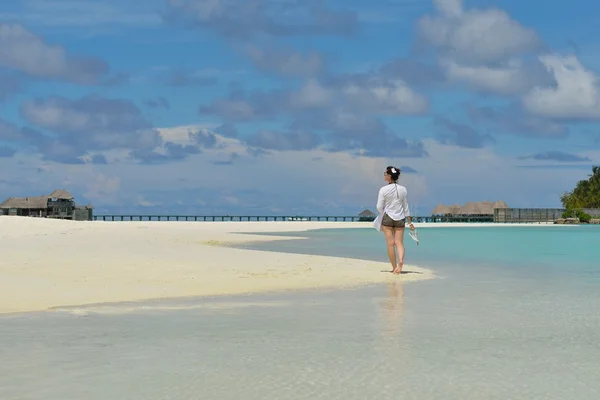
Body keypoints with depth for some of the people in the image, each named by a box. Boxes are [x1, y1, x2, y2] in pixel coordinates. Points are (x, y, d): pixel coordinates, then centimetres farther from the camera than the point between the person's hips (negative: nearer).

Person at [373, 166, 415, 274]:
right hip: (400, 218, 3)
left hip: (387, 217, -3)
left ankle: (394, 267, 6)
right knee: (399, 242, 3)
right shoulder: (402, 189, 2)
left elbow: (379, 207, -9)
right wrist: (410, 222, 12)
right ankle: (401, 261, -23)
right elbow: (405, 206, 7)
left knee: (390, 243, 3)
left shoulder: (383, 190, -10)